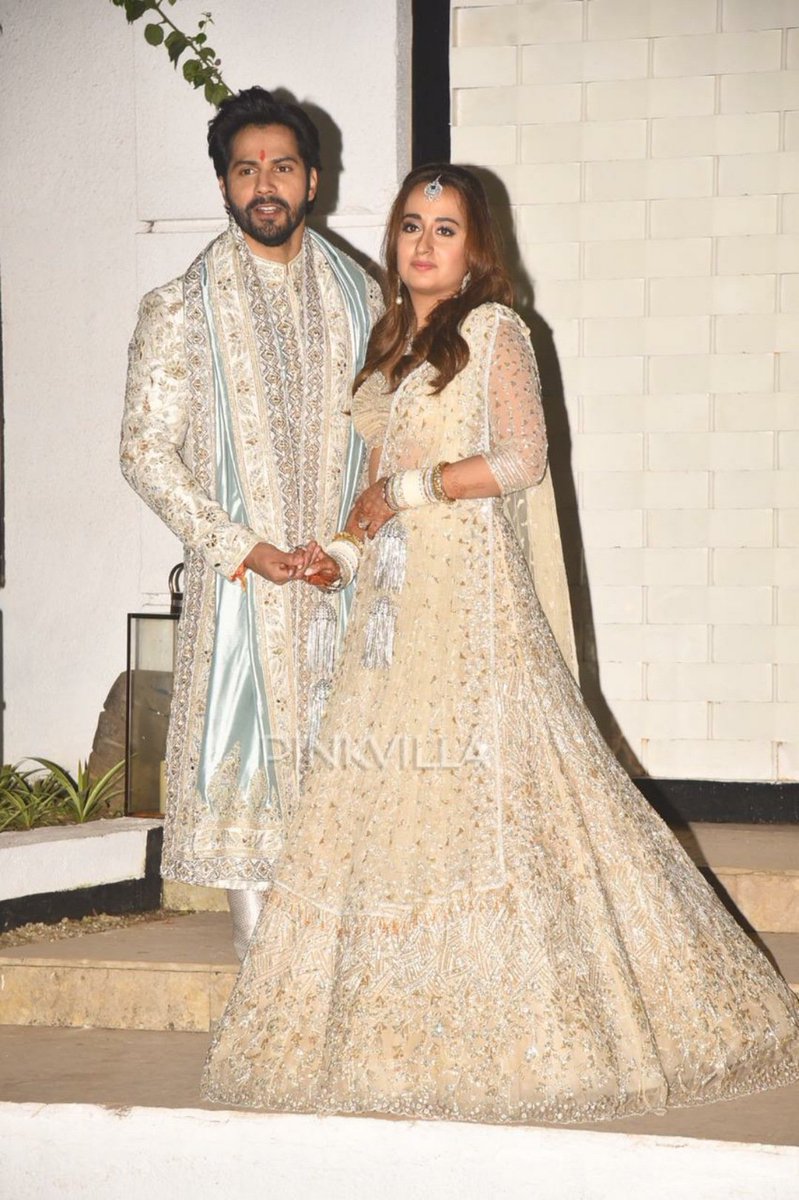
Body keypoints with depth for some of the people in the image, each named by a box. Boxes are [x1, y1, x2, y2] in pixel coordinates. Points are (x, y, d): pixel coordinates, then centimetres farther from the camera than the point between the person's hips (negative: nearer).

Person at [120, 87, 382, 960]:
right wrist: (241, 546, -12)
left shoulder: (359, 297, 10)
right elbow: (146, 449, -4)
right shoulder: (181, 308, 0)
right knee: (247, 757, -1)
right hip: (241, 582, -2)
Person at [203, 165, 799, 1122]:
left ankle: (508, 1026, -2)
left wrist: (408, 487, -7)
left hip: (468, 585, -7)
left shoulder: (491, 328, -1)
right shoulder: (390, 345, 19)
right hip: (393, 592, 7)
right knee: (389, 796, 1)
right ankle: (403, 1026, 5)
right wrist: (348, 550, 8)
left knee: (481, 784, -9)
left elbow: (523, 459, -10)